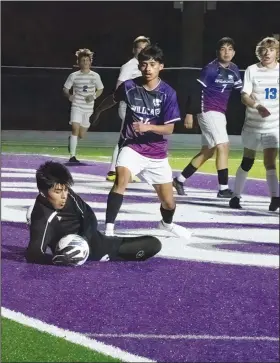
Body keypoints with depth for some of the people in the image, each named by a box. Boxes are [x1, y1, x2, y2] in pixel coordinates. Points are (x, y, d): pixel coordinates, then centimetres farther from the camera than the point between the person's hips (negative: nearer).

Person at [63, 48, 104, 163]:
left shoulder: (95, 76, 0)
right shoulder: (74, 76, -3)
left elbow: (100, 89, 12)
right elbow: (65, 89, 6)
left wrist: (94, 96, -7)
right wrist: (69, 96, -13)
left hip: (89, 108, 2)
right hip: (76, 106, -2)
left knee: (81, 135, 9)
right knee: (75, 128, -21)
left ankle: (71, 140, 46)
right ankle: (72, 156, -18)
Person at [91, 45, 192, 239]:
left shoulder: (168, 93, -12)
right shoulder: (129, 86, -9)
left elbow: (169, 129, -13)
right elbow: (112, 99, 14)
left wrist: (148, 127, -30)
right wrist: (98, 112, 31)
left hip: (157, 153, 1)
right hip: (132, 147, -1)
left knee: (169, 201, 9)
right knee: (121, 180, -32)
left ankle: (167, 223, 45)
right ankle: (109, 230, -31)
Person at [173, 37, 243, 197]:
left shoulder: (234, 70, 7)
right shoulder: (211, 69, -12)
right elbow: (196, 91, -11)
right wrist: (190, 113, -13)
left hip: (220, 113, 8)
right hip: (208, 111, -8)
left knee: (207, 152, 13)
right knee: (223, 146, -15)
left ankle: (179, 180, 24)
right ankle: (224, 188, -13)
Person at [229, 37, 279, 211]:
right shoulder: (252, 70, -5)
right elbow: (245, 96, -12)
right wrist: (258, 106, -30)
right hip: (253, 125, -1)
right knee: (247, 161, 7)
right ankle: (236, 196, 19)